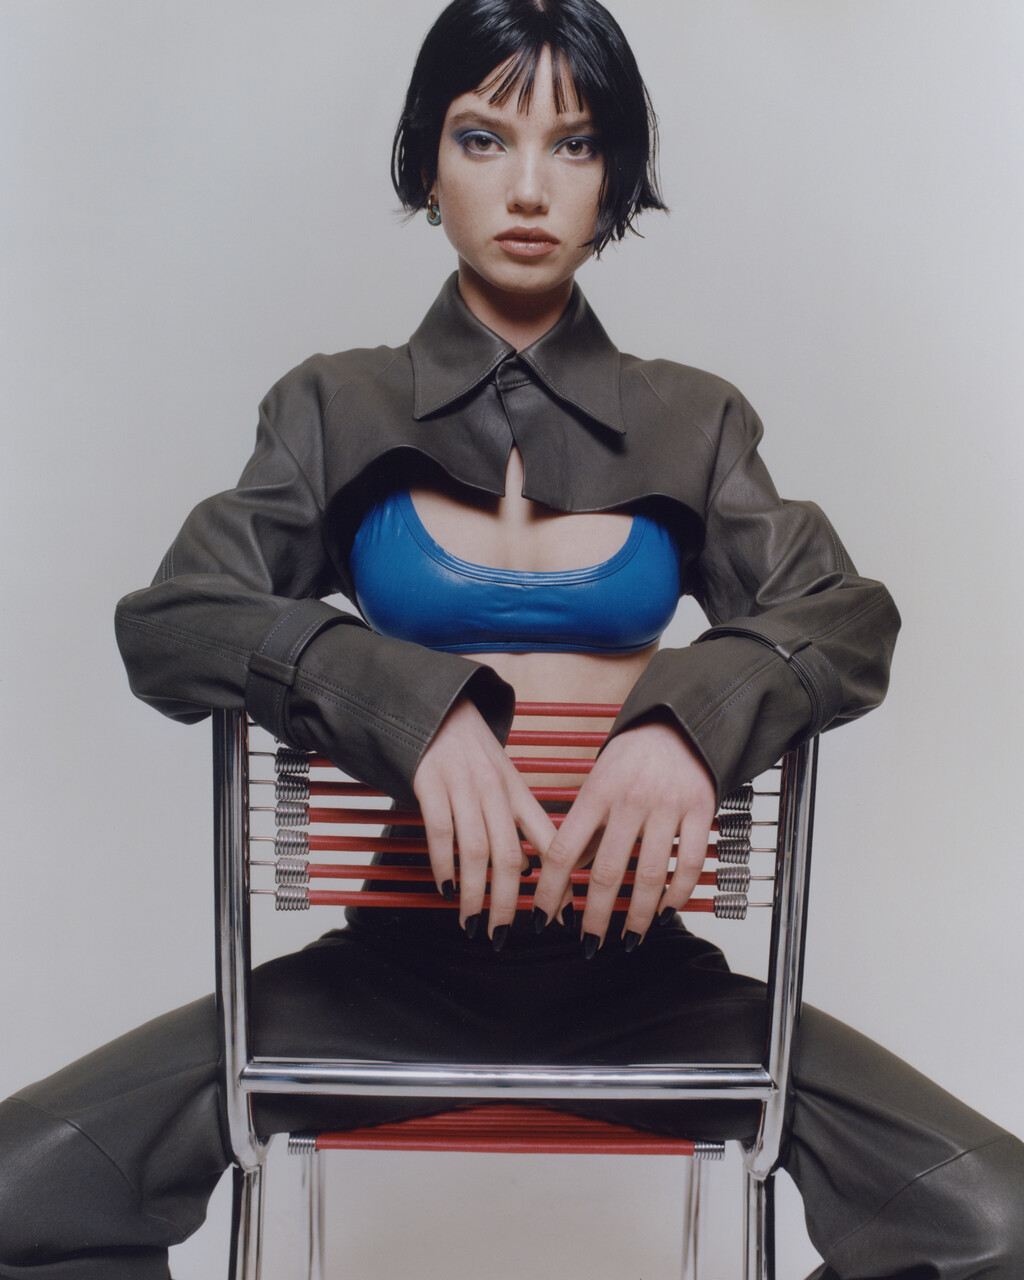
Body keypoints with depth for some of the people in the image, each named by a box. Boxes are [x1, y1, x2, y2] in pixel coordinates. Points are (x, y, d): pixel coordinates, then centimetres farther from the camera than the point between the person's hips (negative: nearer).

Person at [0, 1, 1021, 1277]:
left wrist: (695, 711, -24)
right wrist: (413, 703, -24)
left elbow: (850, 622, -2)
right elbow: (168, 622, -6)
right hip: (396, 967, 0)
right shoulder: (337, 410, 5)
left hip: (636, 973, 1)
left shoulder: (695, 424, 8)